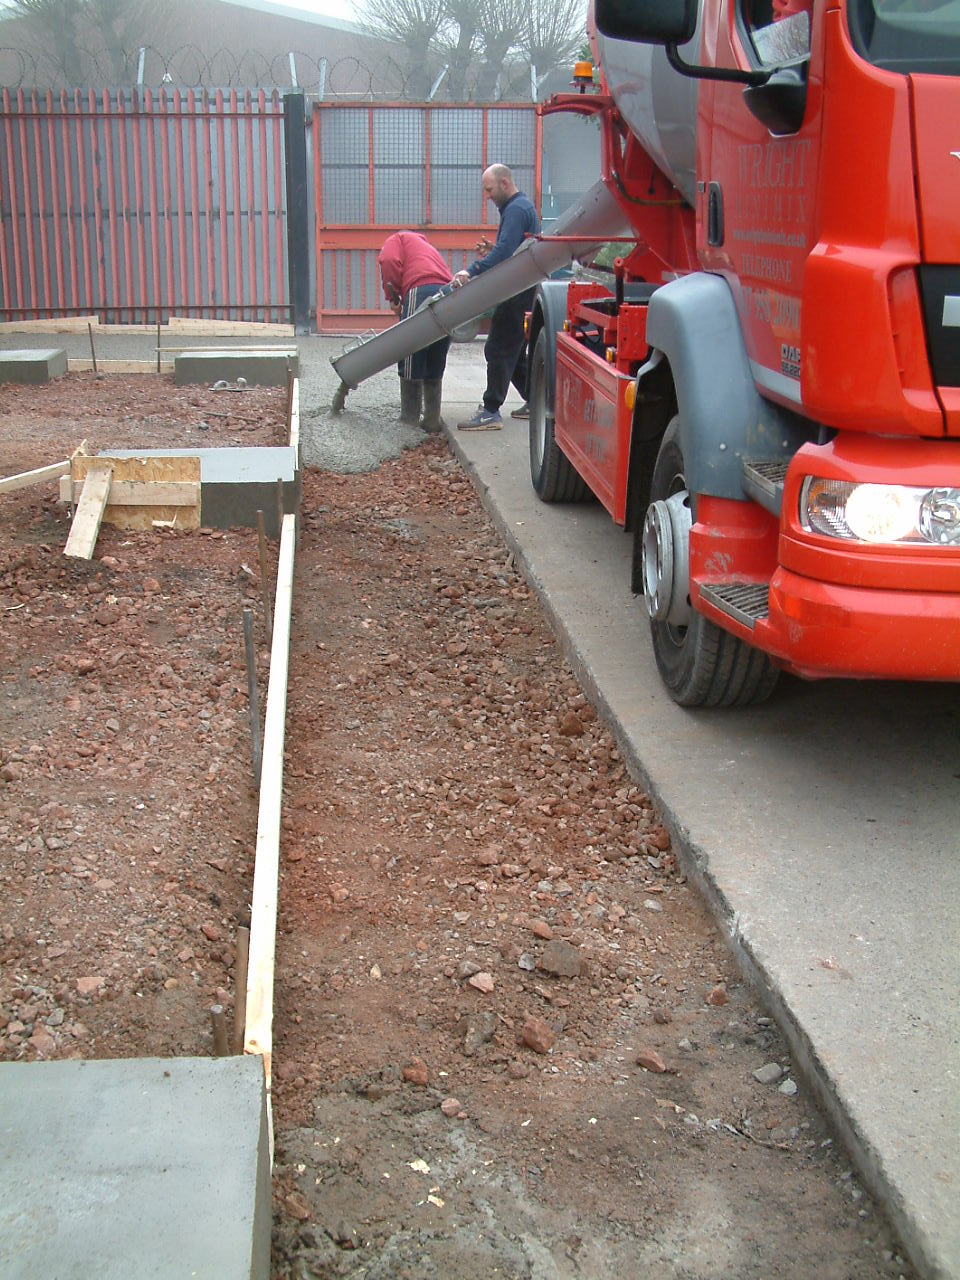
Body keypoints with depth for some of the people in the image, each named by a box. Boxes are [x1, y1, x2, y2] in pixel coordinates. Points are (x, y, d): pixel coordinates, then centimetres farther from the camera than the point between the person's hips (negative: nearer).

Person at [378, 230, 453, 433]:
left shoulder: (397, 239, 21)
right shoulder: (428, 247, 39)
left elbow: (390, 262, -3)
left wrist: (392, 297, 6)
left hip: (421, 290, -7)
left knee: (410, 364, 2)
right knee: (435, 368, 14)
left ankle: (410, 420, 5)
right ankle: (432, 421, 15)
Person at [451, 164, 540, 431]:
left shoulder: (516, 209, -14)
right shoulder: (522, 206, 19)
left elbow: (505, 251, -27)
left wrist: (472, 272, -33)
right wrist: (491, 251, 9)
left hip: (517, 294, -11)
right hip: (523, 291, 11)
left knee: (499, 349, -10)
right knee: (514, 351, 17)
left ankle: (491, 412, -9)